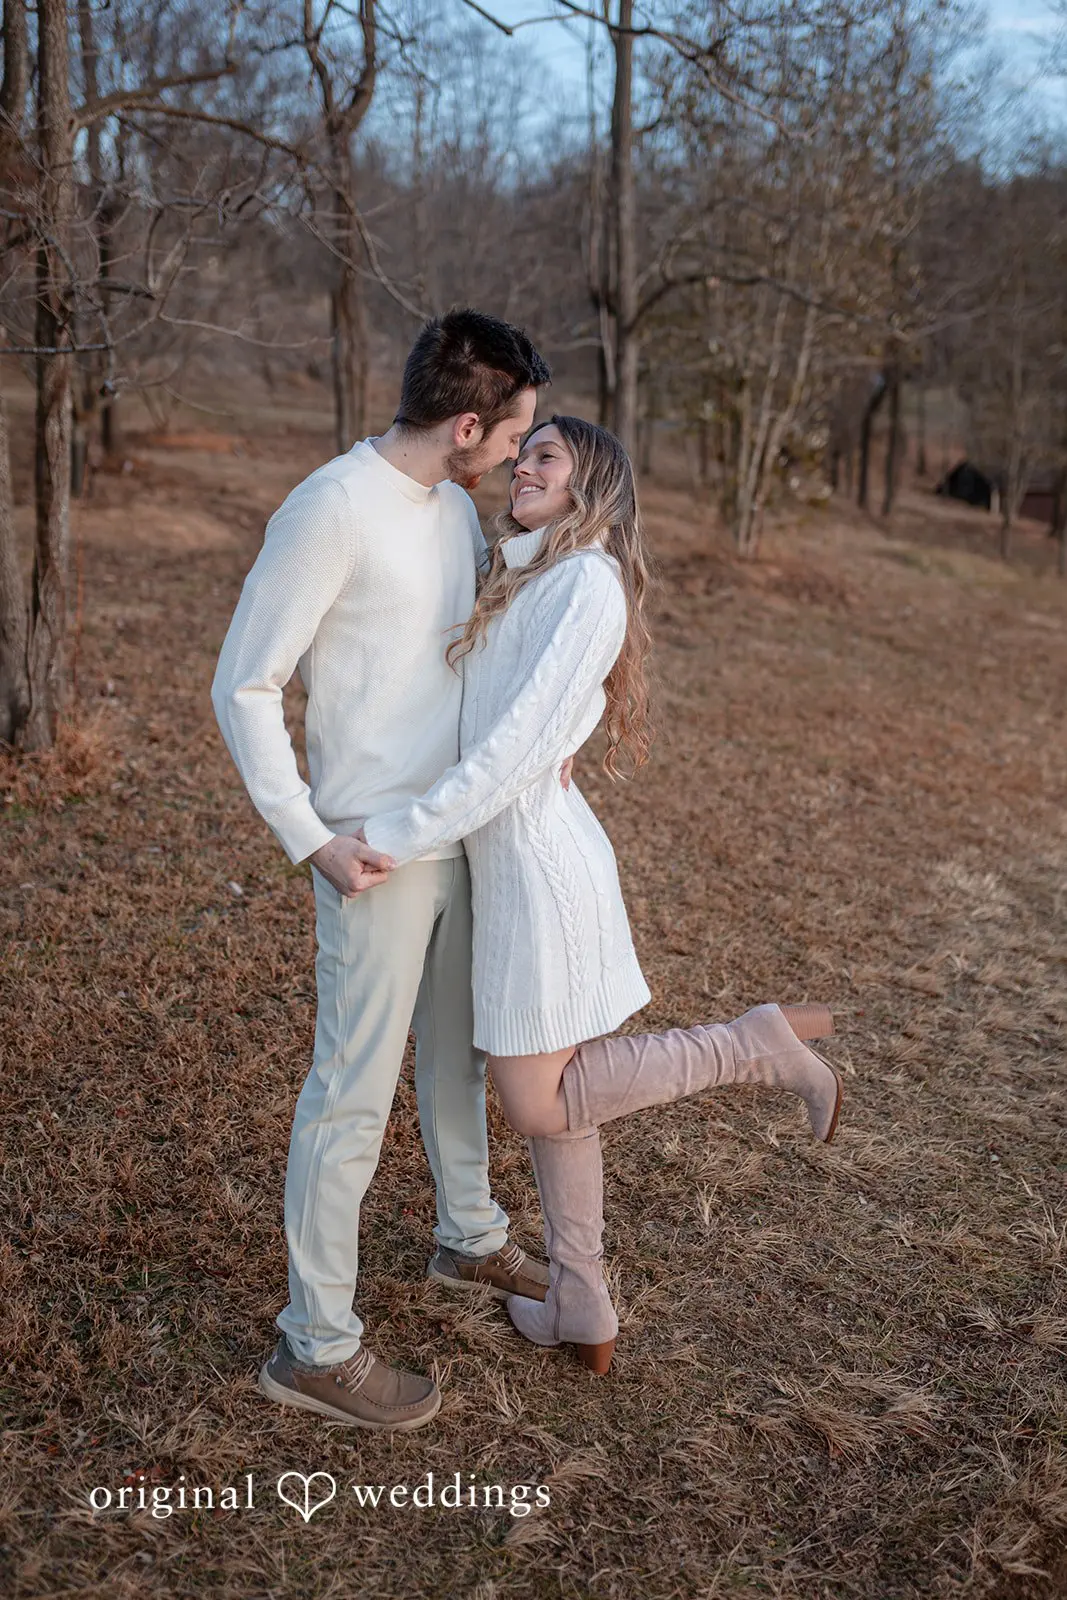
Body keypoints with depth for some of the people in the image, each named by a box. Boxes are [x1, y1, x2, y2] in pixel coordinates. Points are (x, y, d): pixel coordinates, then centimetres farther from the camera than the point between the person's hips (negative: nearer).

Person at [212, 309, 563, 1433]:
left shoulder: (454, 506, 8)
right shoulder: (330, 510, -18)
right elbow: (243, 687, -15)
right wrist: (310, 840, -19)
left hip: (464, 834, 9)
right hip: (377, 852, -8)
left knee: (458, 1045, 22)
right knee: (355, 1087, 0)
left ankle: (470, 1237, 44)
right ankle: (315, 1343, 14)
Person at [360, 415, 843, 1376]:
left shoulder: (590, 582, -16)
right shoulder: (524, 585, 12)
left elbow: (520, 748, -23)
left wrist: (392, 838, -22)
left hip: (538, 859, -9)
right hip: (510, 855, 9)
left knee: (538, 1107, 1)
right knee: (546, 1085, 16)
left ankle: (761, 1046, 7)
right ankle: (583, 1311, 29)